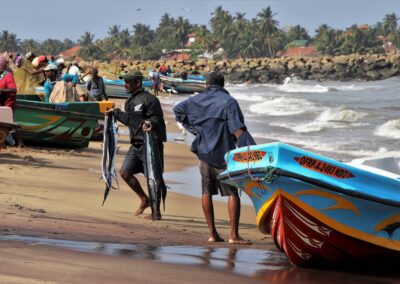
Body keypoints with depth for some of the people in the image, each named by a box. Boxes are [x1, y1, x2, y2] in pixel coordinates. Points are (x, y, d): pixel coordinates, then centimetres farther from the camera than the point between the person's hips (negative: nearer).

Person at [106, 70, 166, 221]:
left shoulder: (149, 99, -15)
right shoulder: (130, 100, 13)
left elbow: (157, 119, -17)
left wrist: (150, 124, -37)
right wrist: (115, 113, 32)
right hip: (136, 144, 9)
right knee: (125, 172, 9)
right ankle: (144, 199, 24)